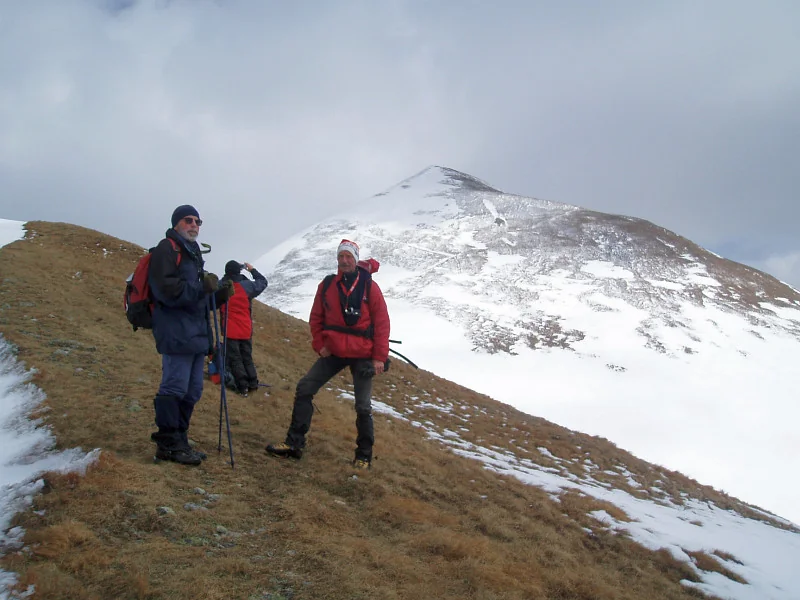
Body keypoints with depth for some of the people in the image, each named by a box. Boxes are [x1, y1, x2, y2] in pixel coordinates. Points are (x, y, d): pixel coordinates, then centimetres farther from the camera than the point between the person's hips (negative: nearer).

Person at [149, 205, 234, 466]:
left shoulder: (193, 254, 25)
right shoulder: (166, 250, -6)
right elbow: (167, 290, -19)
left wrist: (219, 295, 9)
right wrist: (201, 288, -26)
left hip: (197, 334, 10)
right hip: (177, 334, -10)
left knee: (192, 391, 11)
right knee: (175, 388, -8)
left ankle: (178, 442, 20)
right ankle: (169, 444, -2)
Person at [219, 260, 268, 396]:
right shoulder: (247, 285, -6)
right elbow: (263, 282, 12)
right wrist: (252, 270, 22)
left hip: (230, 330, -2)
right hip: (246, 330, 2)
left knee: (234, 359, 2)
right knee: (247, 357, 16)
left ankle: (242, 386, -3)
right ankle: (252, 383, 17)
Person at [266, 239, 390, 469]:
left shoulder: (369, 287, -7)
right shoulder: (326, 285, 1)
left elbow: (382, 323, -7)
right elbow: (316, 318, 9)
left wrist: (379, 357, -11)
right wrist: (319, 345, -3)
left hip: (362, 355, -3)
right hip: (333, 353, 3)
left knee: (363, 407, 3)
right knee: (304, 389, -4)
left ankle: (364, 456, 17)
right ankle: (294, 443, 3)